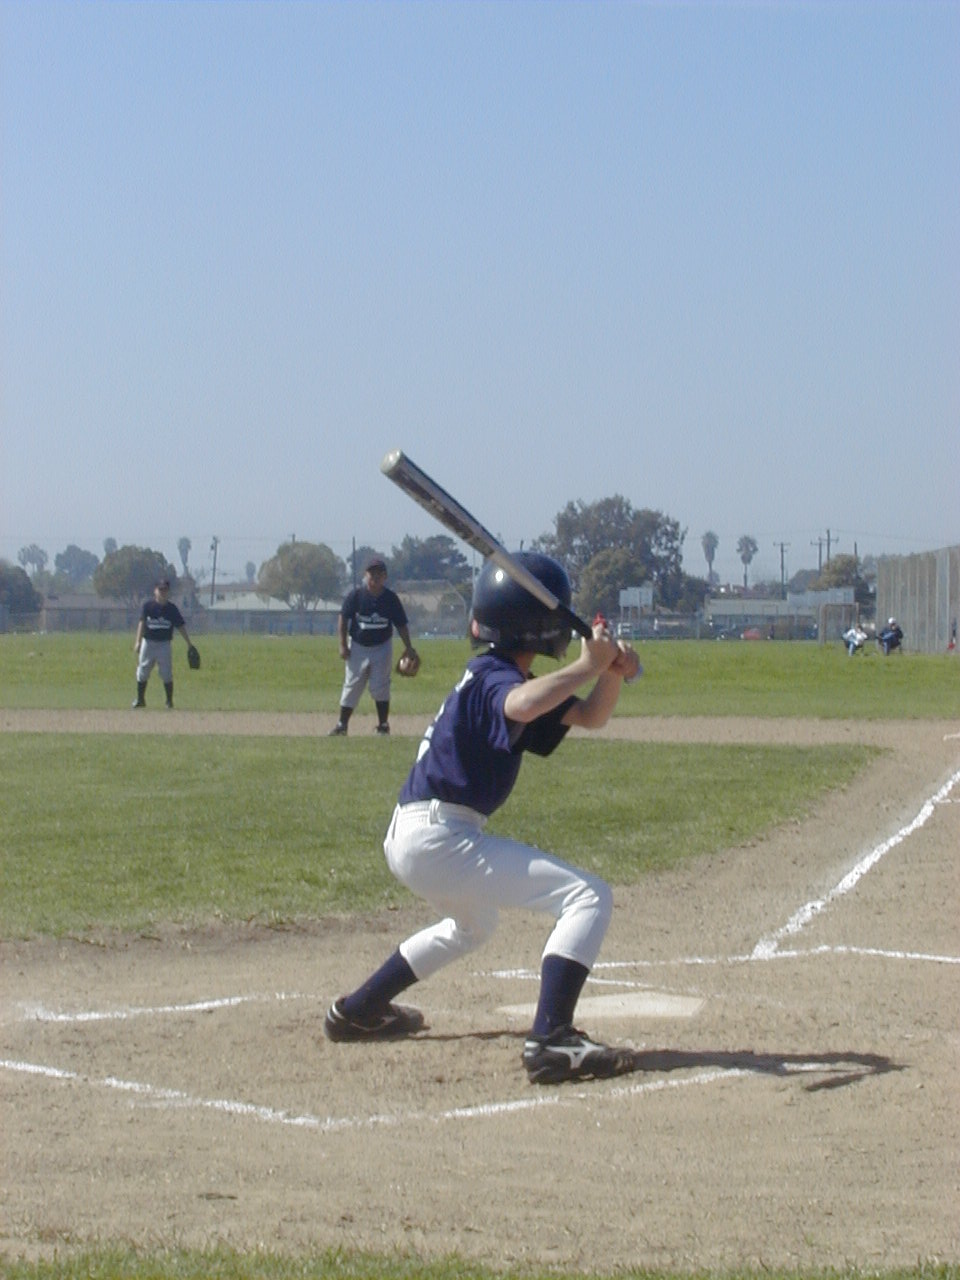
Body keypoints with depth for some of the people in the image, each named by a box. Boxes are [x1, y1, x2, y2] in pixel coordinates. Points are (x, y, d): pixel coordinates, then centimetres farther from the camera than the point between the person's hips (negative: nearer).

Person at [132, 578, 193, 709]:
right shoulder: (148, 605, 0)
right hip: (148, 642, 1)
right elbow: (142, 622, -5)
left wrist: (189, 643, -1)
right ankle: (140, 699, 19)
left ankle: (169, 701, 5)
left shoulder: (172, 608, 1)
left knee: (166, 673, -4)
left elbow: (180, 626, 3)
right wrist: (138, 641, -15)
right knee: (142, 671, 6)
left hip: (164, 644, -1)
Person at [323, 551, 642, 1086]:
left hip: (410, 839, 11)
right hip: (437, 837, -11)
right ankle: (551, 1041, -29)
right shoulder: (494, 675, -13)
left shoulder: (503, 676, 16)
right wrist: (586, 666, -29)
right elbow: (520, 706, -38)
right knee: (589, 896, -16)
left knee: (473, 924, 40)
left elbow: (591, 716, 16)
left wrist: (612, 670, -3)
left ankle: (358, 1011, 43)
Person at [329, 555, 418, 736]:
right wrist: (343, 645, -9)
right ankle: (342, 725, 9)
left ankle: (383, 725, 6)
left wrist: (409, 647, -5)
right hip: (358, 647, 0)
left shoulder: (391, 598, -8)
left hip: (382, 647, 0)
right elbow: (343, 619, -4)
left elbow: (401, 624, 0)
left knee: (380, 686, -4)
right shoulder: (355, 595, -11)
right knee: (352, 686, 3)